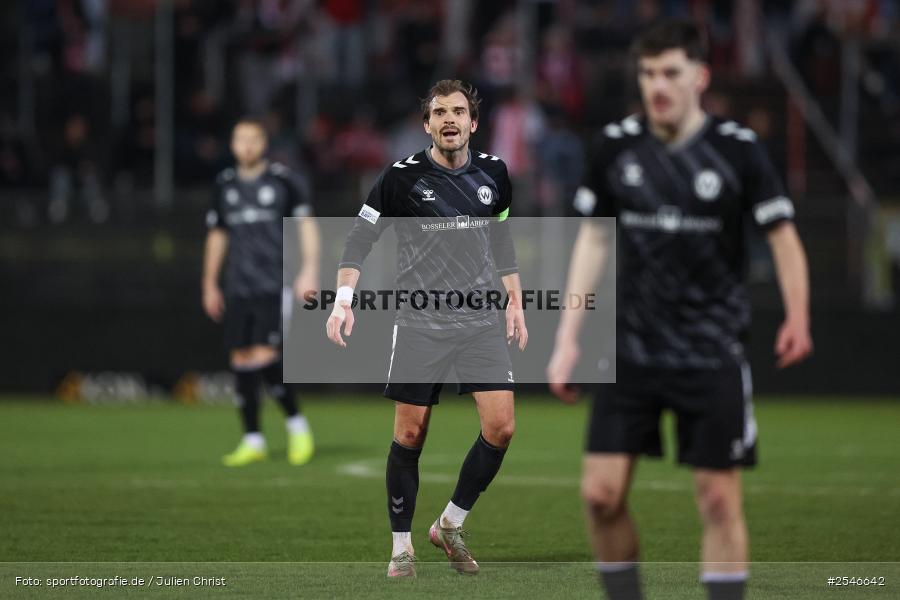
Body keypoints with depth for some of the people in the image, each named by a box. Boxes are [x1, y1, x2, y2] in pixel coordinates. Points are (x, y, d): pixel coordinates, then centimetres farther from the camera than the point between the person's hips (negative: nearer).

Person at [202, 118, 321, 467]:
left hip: (275, 286, -5)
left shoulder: (284, 181, -1)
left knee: (265, 357, -15)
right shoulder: (224, 186, 12)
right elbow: (217, 235, 20)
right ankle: (253, 441, 10)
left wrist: (310, 269, -8)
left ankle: (297, 425, 2)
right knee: (241, 360, 3)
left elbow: (307, 225, 2)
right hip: (238, 290, 5)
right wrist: (210, 285, 20)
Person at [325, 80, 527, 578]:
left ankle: (450, 525, 10)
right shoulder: (402, 177, -8)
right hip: (419, 324, -3)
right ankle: (401, 546, 13)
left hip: (480, 321, 3)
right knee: (410, 434, 0)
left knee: (501, 426, -8)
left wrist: (515, 305, 16)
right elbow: (360, 239, -3)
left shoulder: (493, 173, 4)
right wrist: (344, 300, -13)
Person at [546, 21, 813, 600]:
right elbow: (593, 239, 10)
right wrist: (568, 338, 6)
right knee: (602, 492, -4)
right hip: (631, 351, 3)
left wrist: (797, 318, -20)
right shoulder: (616, 147, 2)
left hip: (714, 354, -3)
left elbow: (783, 235, -5)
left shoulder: (738, 150, -7)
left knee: (720, 499, -2)